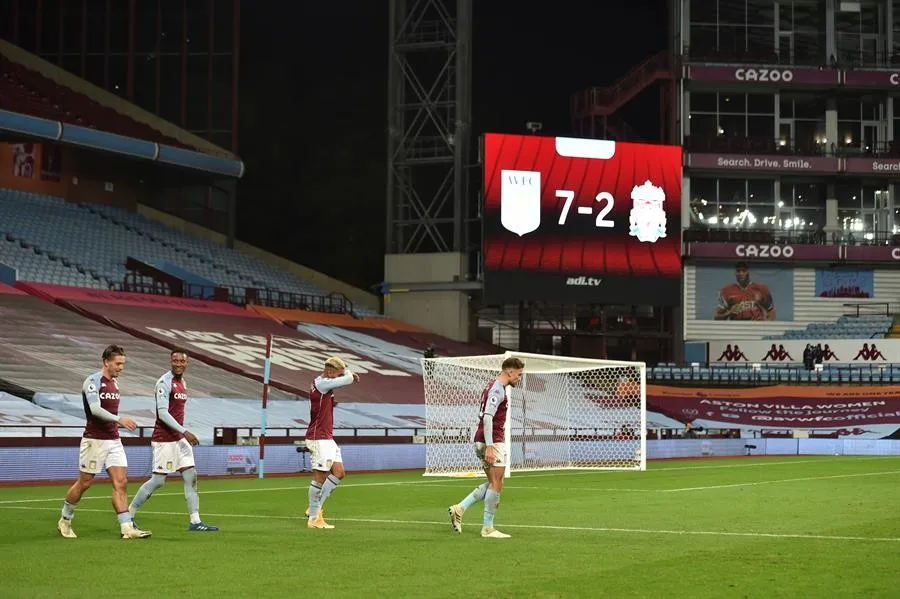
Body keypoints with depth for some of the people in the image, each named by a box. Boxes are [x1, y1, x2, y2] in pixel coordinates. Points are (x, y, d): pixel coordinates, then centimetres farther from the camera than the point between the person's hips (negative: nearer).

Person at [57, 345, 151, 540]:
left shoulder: (114, 383, 12)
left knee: (121, 482, -4)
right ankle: (65, 521, 24)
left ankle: (127, 528, -9)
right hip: (94, 441, -7)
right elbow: (95, 409, -26)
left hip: (113, 441, 7)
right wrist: (119, 419, -34)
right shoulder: (93, 381, -12)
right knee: (84, 483, 4)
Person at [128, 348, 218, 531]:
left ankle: (195, 521, 3)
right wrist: (184, 431, -23)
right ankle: (129, 514, 10)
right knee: (158, 480, -5)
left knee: (191, 476, 2)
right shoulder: (165, 382, -14)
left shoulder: (182, 382, 14)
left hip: (179, 439, 9)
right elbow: (162, 413, -20)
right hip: (164, 439, -8)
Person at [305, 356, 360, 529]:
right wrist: (347, 372, 2)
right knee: (320, 477, -7)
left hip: (327, 438, 10)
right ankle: (314, 518, -1)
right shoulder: (320, 384, -15)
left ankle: (315, 508, 11)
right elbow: (348, 379, -20)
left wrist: (349, 375, 7)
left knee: (338, 473, 5)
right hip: (318, 438, -10)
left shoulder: (325, 384, 14)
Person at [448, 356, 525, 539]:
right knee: (496, 485, -3)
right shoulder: (497, 390, -14)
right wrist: (489, 447, -26)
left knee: (493, 484, 15)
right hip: (493, 442, -10)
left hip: (483, 441, 10)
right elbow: (487, 417, -23)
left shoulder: (493, 387, 17)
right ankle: (488, 528, 1)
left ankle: (460, 508, 10)